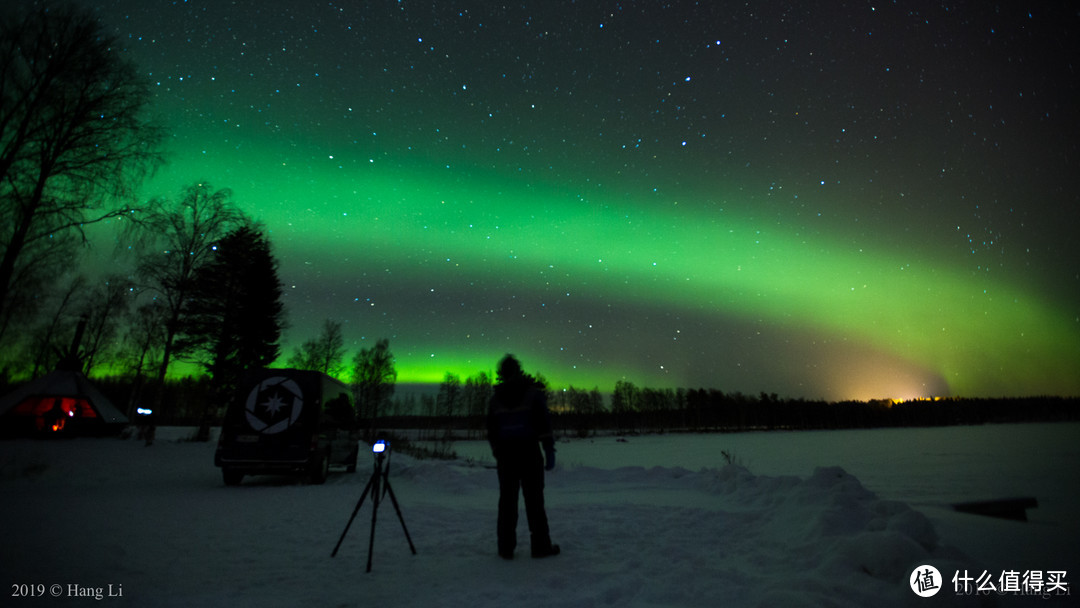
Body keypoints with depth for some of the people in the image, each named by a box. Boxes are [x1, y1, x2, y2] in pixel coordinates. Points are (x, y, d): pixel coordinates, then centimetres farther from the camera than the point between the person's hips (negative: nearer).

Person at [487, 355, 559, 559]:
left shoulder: (495, 399, 8)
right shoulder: (533, 392, -4)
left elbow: (491, 431, 11)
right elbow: (543, 423, -10)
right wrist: (549, 450, -8)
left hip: (506, 454, 3)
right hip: (529, 453, -3)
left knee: (507, 500, 9)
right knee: (534, 499, 3)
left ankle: (506, 548, 14)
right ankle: (540, 546, 9)